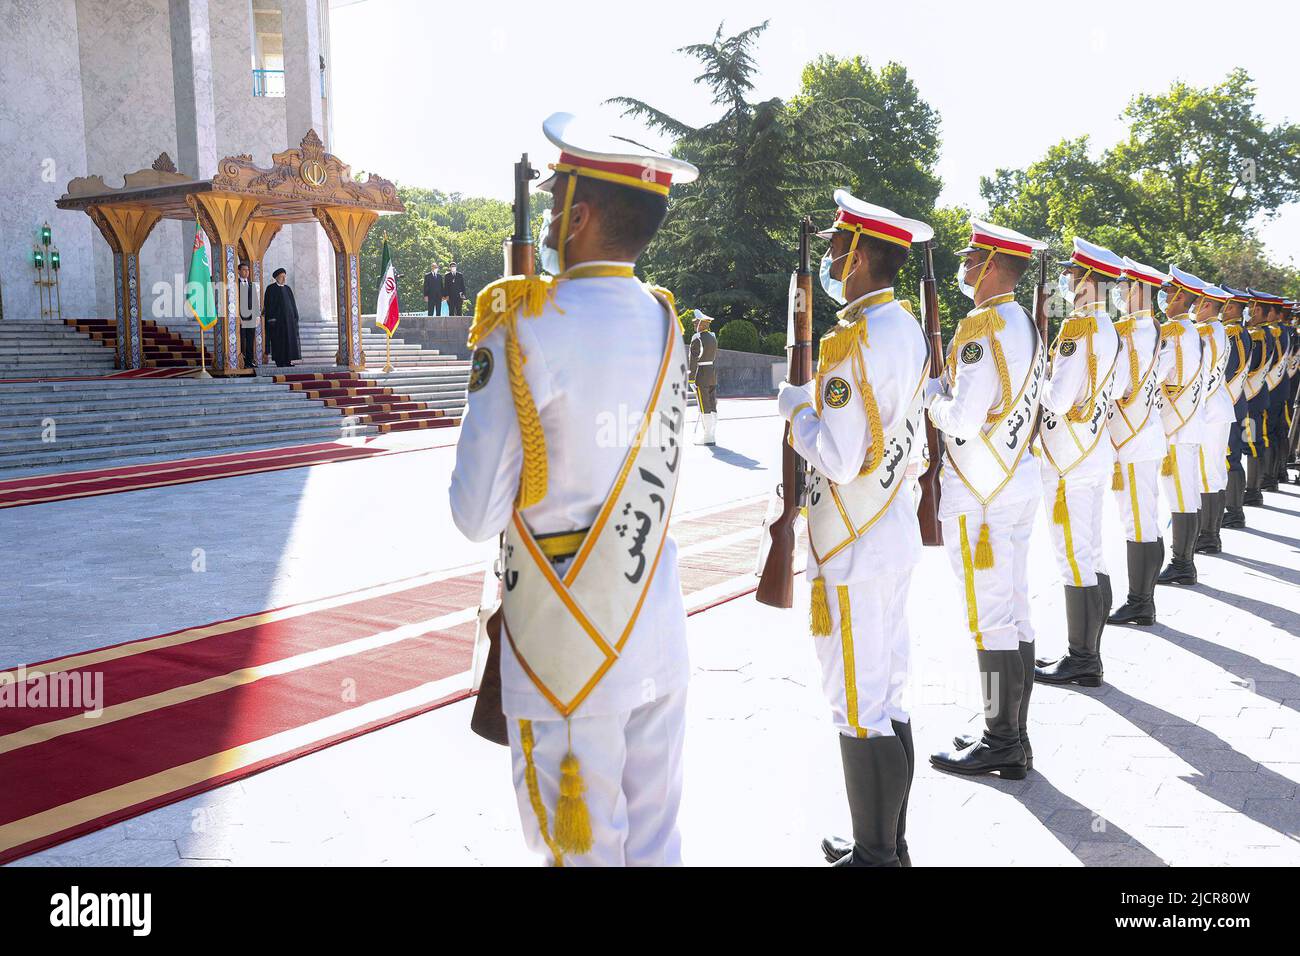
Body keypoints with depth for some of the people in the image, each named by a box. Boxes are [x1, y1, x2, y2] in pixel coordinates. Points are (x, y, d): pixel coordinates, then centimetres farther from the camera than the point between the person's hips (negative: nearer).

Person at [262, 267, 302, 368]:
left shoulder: (287, 289, 13)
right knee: (278, 340, -4)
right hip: (277, 318, -5)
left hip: (288, 317, 5)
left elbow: (293, 303, 15)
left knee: (289, 338, 2)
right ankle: (280, 361, -1)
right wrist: (271, 318, -15)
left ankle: (288, 360, 7)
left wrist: (295, 316, 8)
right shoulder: (271, 288, -3)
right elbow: (267, 304, -7)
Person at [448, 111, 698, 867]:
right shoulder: (667, 324, 4)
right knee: (655, 841, 18)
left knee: (581, 849, 11)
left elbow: (477, 516, -13)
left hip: (571, 660, -6)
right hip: (662, 643, 6)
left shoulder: (528, 331, -15)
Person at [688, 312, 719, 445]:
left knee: (705, 408, -5)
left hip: (701, 375, -8)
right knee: (712, 407, 8)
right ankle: (712, 436, 11)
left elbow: (693, 360, -14)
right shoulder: (713, 337, 12)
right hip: (713, 374, 8)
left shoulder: (696, 338, -12)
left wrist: (691, 379, -12)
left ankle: (708, 438, -3)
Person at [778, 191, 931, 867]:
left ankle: (874, 856, 15)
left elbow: (840, 460, -24)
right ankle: (890, 844, 31)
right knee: (887, 698, 17)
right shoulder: (906, 329, 10)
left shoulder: (853, 341, -20)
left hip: (853, 551, -10)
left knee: (859, 709, 2)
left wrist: (795, 407, -9)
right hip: (894, 536, 10)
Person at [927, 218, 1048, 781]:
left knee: (990, 620, -2)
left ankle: (1001, 745, 7)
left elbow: (963, 421, -22)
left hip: (979, 493, -10)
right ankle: (1013, 737, 22)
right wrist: (950, 389, 12)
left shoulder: (981, 326, -16)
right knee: (1015, 613, 13)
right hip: (1021, 482, 10)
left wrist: (931, 392, -4)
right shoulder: (1024, 323, 14)